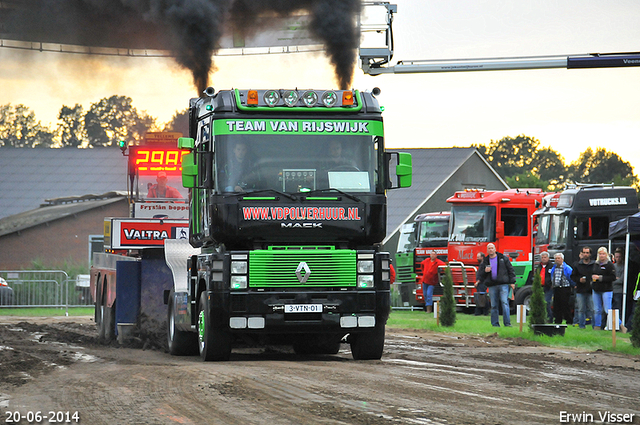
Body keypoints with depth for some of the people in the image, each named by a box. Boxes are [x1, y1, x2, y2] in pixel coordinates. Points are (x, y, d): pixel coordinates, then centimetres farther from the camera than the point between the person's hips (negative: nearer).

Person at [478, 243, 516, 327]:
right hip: (492, 286, 3)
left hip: (503, 285, -3)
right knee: (494, 305, 3)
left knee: (505, 303, -12)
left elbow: (510, 270, 8)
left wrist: (512, 282, 0)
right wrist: (485, 271, -7)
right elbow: (481, 276, 16)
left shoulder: (503, 258, 8)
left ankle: (507, 323, -13)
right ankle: (495, 323, 8)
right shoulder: (485, 262, 14)